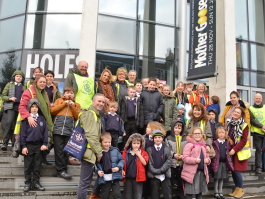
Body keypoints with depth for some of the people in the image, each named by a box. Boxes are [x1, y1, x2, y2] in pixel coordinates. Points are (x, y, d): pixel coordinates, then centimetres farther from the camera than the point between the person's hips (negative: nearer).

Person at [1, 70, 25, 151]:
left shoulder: (23, 87, 15)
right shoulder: (9, 85, 10)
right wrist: (10, 98, -13)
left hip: (20, 107, 3)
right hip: (10, 106, -3)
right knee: (9, 122, -21)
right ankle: (5, 143, -15)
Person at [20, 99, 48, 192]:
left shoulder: (42, 118, 4)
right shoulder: (26, 119, -3)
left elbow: (45, 131, 4)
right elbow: (23, 132, -5)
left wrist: (45, 143, -3)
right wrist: (23, 146, -8)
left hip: (39, 145, 2)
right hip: (28, 145, -2)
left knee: (37, 165, 9)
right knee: (28, 166, 7)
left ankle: (36, 182, 20)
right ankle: (27, 183, 18)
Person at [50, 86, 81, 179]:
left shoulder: (76, 104, 21)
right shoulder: (59, 100, 19)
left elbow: (78, 117, 8)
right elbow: (52, 111, 5)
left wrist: (73, 106, 0)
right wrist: (64, 104, 2)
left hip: (69, 131, 1)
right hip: (58, 129, -1)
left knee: (66, 151, 1)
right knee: (59, 151, -3)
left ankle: (63, 170, 10)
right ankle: (61, 170, 5)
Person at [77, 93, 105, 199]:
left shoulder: (95, 114, 19)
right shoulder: (90, 114, -13)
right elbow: (91, 135, -20)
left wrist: (98, 151, 16)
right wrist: (99, 152, -14)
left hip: (90, 152, 10)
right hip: (89, 152, -10)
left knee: (86, 181, 18)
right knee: (85, 182, -4)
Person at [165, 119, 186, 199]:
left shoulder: (185, 139, 5)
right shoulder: (168, 138, -1)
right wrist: (173, 154, -18)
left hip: (182, 164, 2)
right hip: (171, 163, -2)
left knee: (180, 182, 13)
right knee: (171, 181, 8)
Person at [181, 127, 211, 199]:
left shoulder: (203, 146, 14)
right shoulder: (189, 145, -8)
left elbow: (207, 156, 23)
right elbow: (184, 158, -14)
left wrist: (208, 160, 0)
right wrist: (195, 160, -25)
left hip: (202, 172, 7)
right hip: (192, 172, -7)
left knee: (199, 192, 18)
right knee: (191, 193, -5)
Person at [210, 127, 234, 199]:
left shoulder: (227, 143, 6)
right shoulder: (215, 143, -5)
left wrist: (230, 163, 5)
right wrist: (213, 163, -10)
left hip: (225, 162, 4)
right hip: (217, 162, -3)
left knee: (222, 178, 12)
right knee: (216, 178, 4)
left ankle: (220, 192, 23)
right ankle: (216, 192, 15)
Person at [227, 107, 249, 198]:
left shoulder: (244, 125, -10)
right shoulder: (230, 124, 8)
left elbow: (244, 141, -14)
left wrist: (234, 149, -19)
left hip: (239, 151, -5)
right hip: (231, 150, 6)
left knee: (236, 170, -6)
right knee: (232, 170, 7)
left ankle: (240, 189, 12)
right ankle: (237, 188, 22)